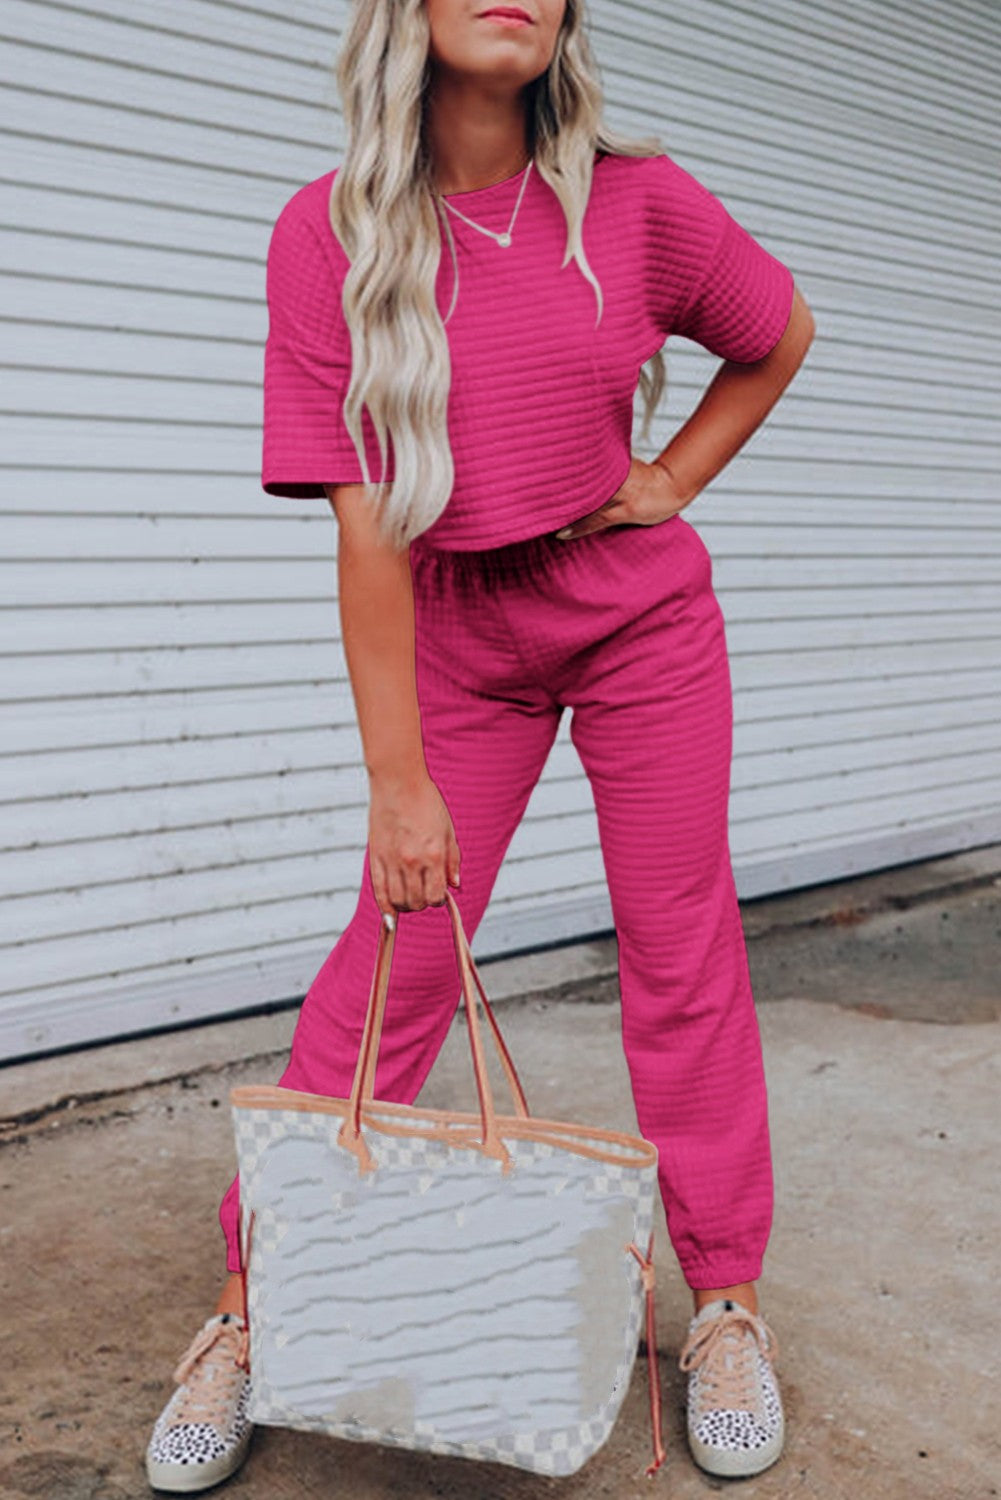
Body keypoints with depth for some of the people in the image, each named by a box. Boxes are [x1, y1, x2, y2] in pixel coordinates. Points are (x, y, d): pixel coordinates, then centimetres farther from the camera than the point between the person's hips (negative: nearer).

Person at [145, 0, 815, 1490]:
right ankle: (251, 1310, 11)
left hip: (643, 611, 1)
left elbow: (779, 334, 11)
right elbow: (367, 518, -16)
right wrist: (397, 778, -18)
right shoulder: (331, 231, -11)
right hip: (460, 632, 0)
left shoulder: (640, 201, -9)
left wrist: (669, 485, -1)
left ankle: (726, 1306, 17)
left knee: (682, 945, 2)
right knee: (396, 947, -3)